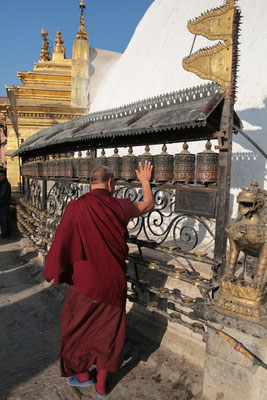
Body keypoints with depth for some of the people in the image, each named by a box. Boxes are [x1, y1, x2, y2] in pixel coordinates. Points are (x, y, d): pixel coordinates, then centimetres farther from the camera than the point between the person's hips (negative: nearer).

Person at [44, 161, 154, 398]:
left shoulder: (76, 207, -18)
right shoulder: (120, 207, -9)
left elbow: (62, 243, -15)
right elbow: (149, 205, 9)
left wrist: (55, 273, 1)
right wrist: (145, 181, 23)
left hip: (85, 281, -2)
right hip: (113, 282, 3)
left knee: (78, 326, 22)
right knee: (109, 328, 20)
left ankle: (83, 374, 42)